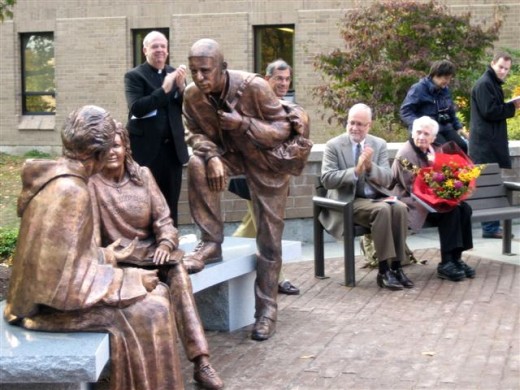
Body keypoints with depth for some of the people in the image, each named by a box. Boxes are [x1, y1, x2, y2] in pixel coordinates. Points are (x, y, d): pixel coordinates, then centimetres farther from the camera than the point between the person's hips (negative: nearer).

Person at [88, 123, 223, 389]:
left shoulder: (142, 175, 5)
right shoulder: (91, 183, -7)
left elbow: (162, 217, 4)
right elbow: (90, 230, -15)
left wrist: (165, 243, -16)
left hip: (150, 251, 2)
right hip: (118, 258, -2)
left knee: (176, 269, -28)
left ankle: (201, 360, -34)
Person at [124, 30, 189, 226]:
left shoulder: (175, 74, 12)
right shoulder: (134, 76, -1)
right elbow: (136, 109, -16)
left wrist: (181, 86, -10)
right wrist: (164, 89, -22)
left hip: (173, 148, 4)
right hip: (146, 149, -4)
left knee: (171, 203, 9)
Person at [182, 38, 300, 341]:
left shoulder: (255, 87, -29)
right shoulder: (193, 95, -19)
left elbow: (283, 129, -22)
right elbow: (195, 133, -7)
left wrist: (245, 124, -38)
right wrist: (211, 155, -29)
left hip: (267, 161, -3)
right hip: (229, 154, 3)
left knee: (270, 240, -2)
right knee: (198, 164, -30)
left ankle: (267, 310, 10)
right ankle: (212, 244, -17)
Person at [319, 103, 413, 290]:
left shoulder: (379, 144, 7)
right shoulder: (333, 145, -3)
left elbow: (387, 179, -1)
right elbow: (327, 179, -14)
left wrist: (370, 166, -22)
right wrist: (356, 171, -26)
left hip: (377, 197, 4)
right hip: (348, 201, -4)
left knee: (400, 207, -28)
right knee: (382, 210, -32)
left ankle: (396, 266, -21)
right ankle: (384, 270, -26)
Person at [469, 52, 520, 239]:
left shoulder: (493, 84, 20)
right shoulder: (484, 84, -12)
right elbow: (489, 112, -19)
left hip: (494, 142, 10)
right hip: (486, 144, -10)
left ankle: (492, 225, 16)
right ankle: (490, 228, -6)